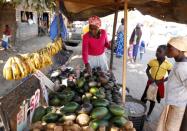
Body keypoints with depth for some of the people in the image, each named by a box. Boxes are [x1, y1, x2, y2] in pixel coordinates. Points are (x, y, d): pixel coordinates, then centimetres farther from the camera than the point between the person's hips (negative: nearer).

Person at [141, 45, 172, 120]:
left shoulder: (168, 64, -13)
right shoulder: (152, 61, -9)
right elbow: (147, 70, 5)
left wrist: (161, 81, -18)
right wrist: (149, 77, -14)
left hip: (159, 85, -1)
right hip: (150, 83, 1)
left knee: (153, 100, 14)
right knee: (144, 99, 6)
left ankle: (148, 114, 33)